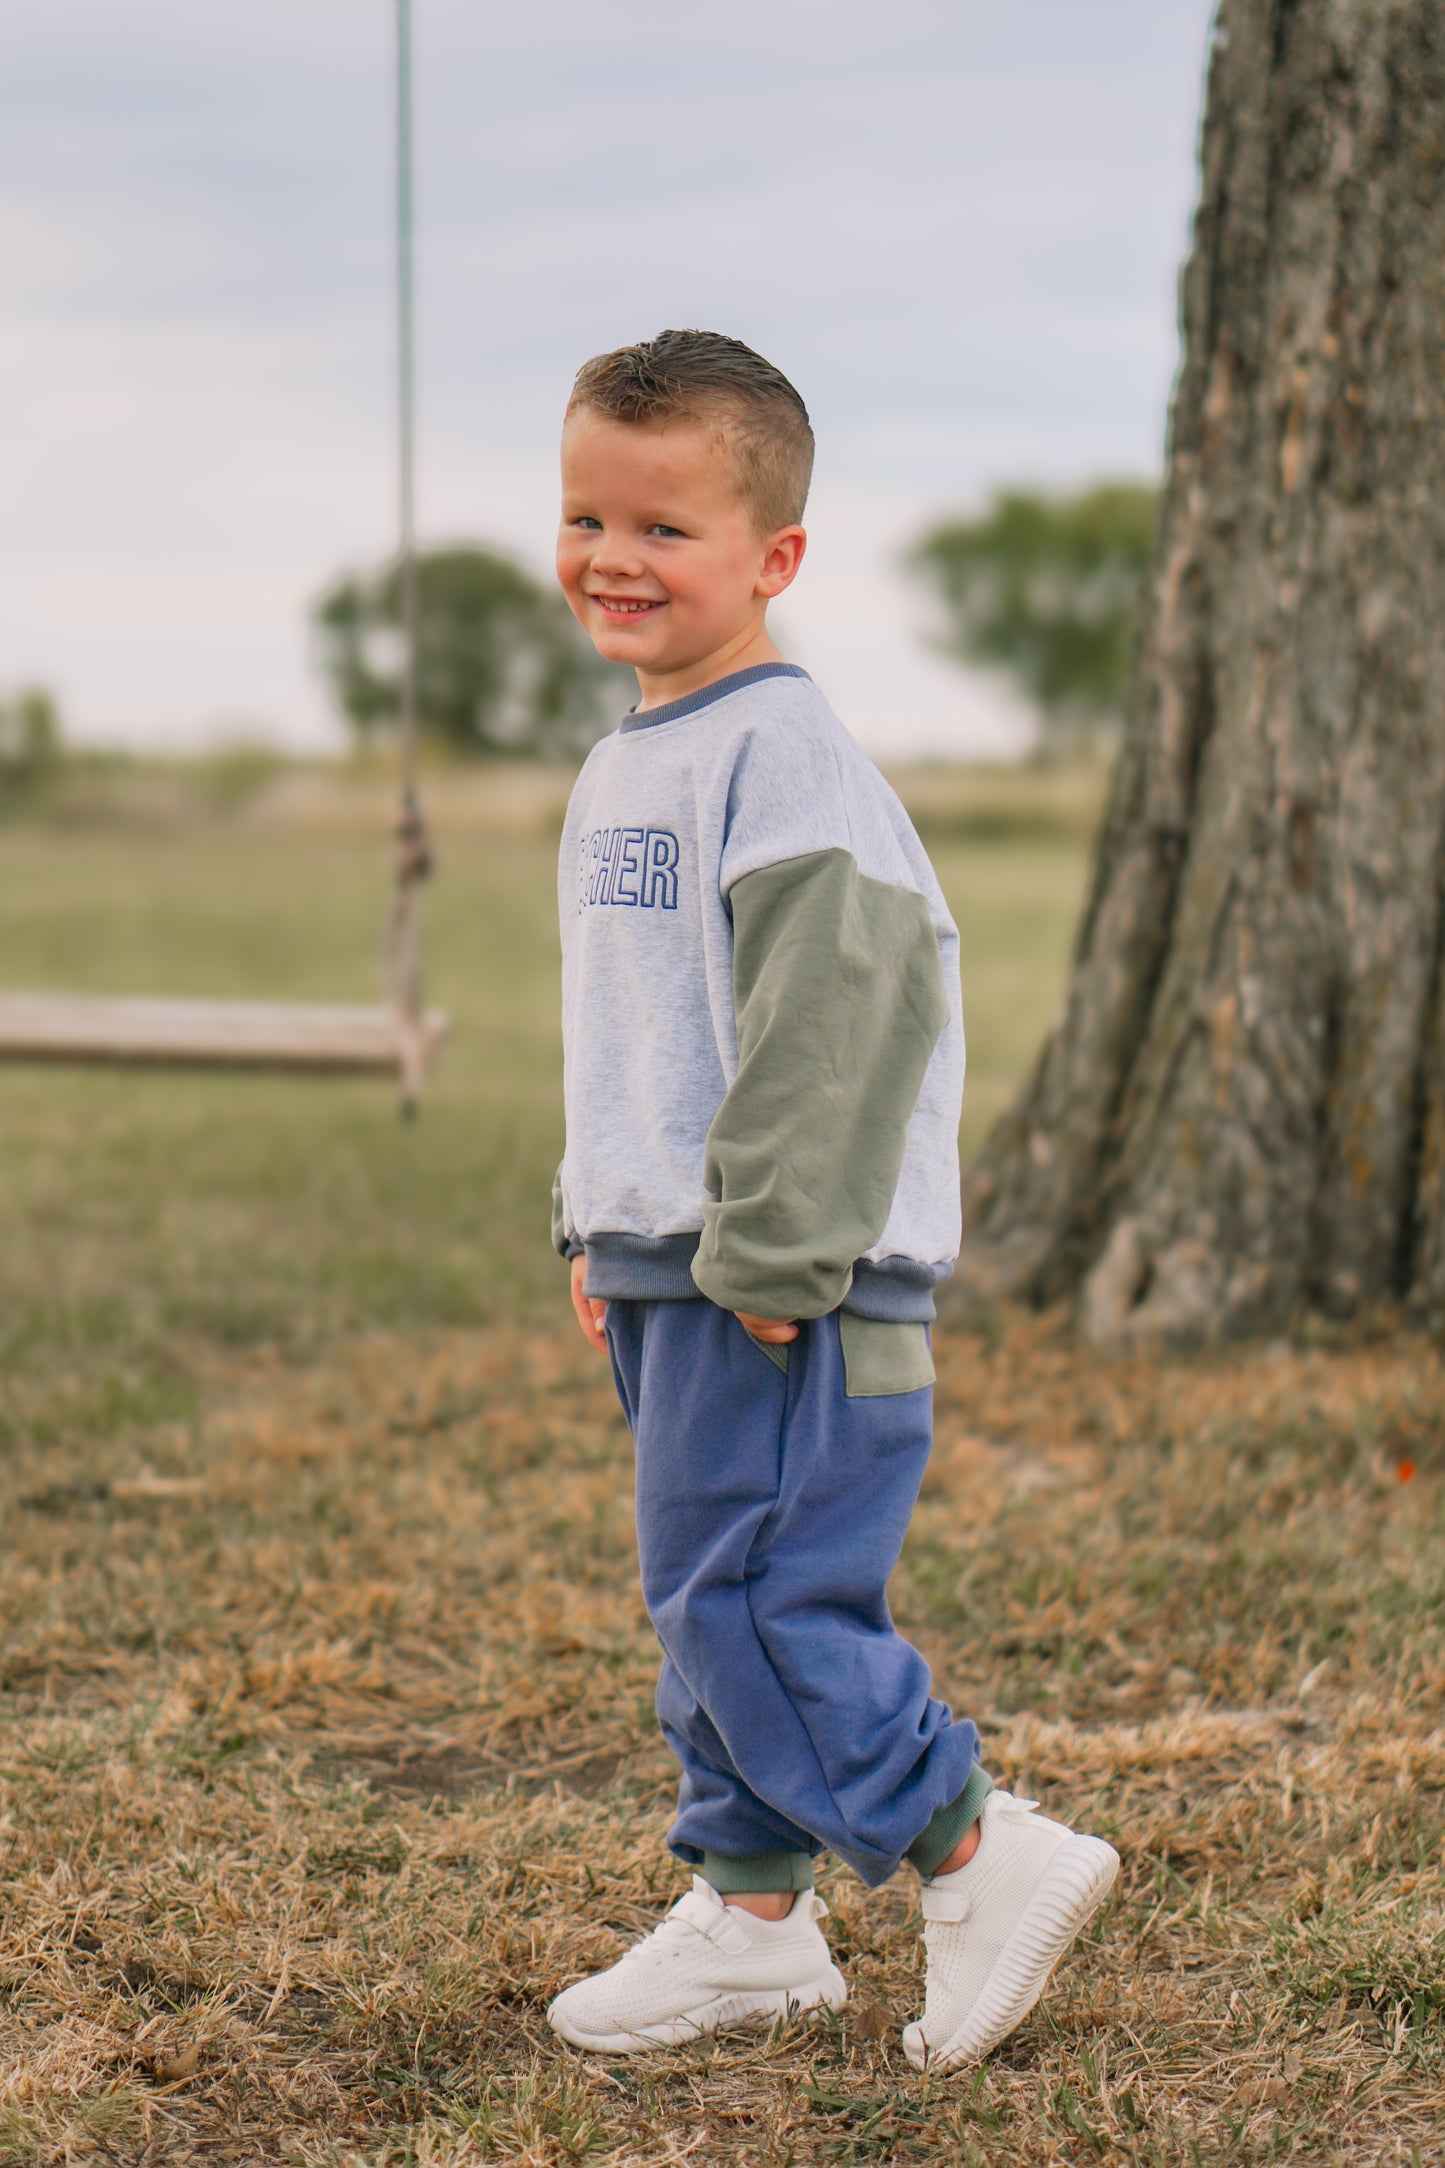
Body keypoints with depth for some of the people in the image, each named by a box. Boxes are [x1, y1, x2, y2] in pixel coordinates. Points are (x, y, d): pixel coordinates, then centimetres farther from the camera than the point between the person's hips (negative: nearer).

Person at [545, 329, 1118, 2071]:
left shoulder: (780, 752, -15)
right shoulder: (625, 764, 16)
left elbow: (842, 1011, -23)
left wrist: (770, 1257, -23)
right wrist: (598, 1229, 24)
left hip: (788, 1287, -10)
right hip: (676, 1269, 10)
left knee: (757, 1605, -9)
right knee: (699, 1606, 14)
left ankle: (986, 1860, 4)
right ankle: (751, 1919, 25)